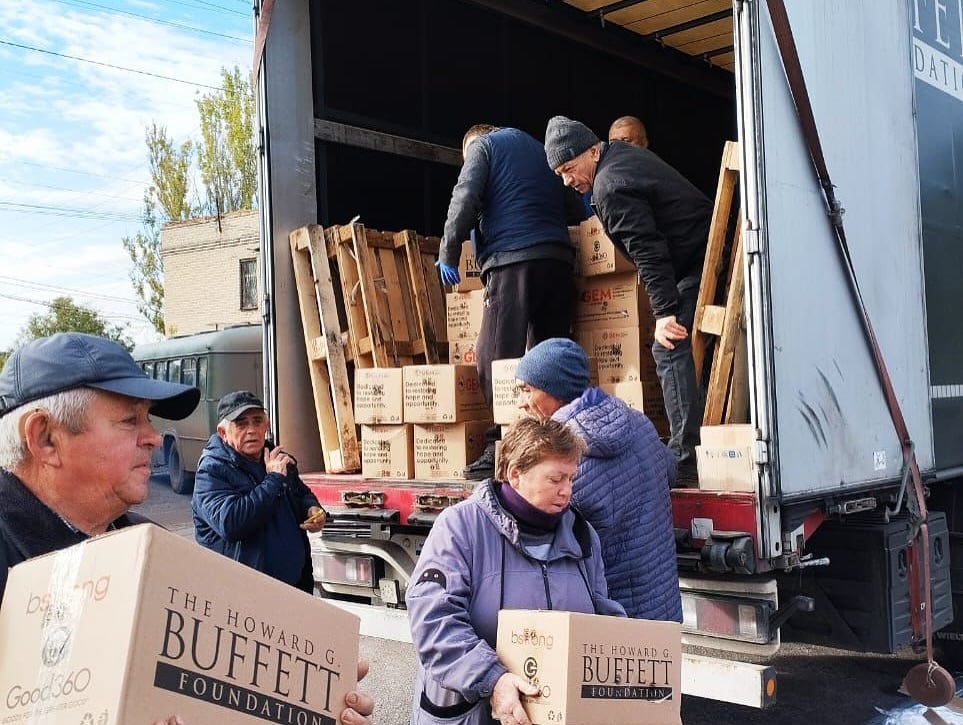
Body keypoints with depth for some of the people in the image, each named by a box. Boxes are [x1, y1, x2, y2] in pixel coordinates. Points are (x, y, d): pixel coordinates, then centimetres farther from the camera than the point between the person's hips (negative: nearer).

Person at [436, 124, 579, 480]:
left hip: (513, 259, -7)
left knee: (496, 357, -9)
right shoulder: (539, 149, 33)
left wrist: (448, 254, 2)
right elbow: (576, 208, 28)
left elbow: (465, 199, -2)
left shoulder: (483, 145, 14)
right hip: (560, 260, 7)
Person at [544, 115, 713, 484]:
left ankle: (684, 460, -19)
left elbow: (647, 251, -24)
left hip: (697, 263, -11)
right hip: (714, 250, 11)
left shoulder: (610, 188, -16)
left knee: (671, 350, -15)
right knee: (692, 350, 12)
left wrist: (664, 311, -27)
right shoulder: (623, 152, 16)